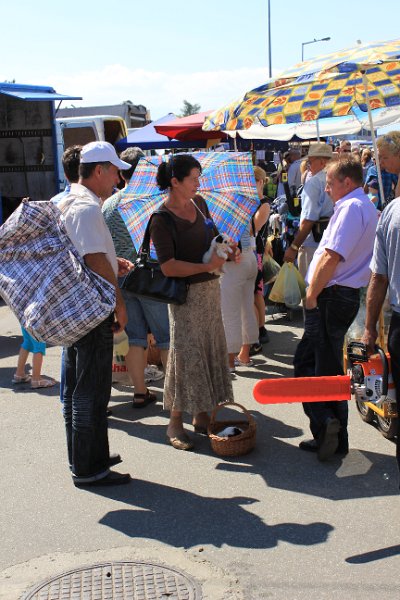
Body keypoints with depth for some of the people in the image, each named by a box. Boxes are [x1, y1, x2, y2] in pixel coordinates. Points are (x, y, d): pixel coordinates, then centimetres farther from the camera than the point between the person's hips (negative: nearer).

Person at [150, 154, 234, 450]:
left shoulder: (199, 203, 8)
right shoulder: (161, 219, -14)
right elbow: (168, 267, -20)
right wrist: (207, 266, -21)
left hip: (210, 288, 8)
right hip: (185, 294, -8)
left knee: (212, 350, 12)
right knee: (187, 354, -4)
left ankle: (202, 416, 26)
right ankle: (175, 423, 11)